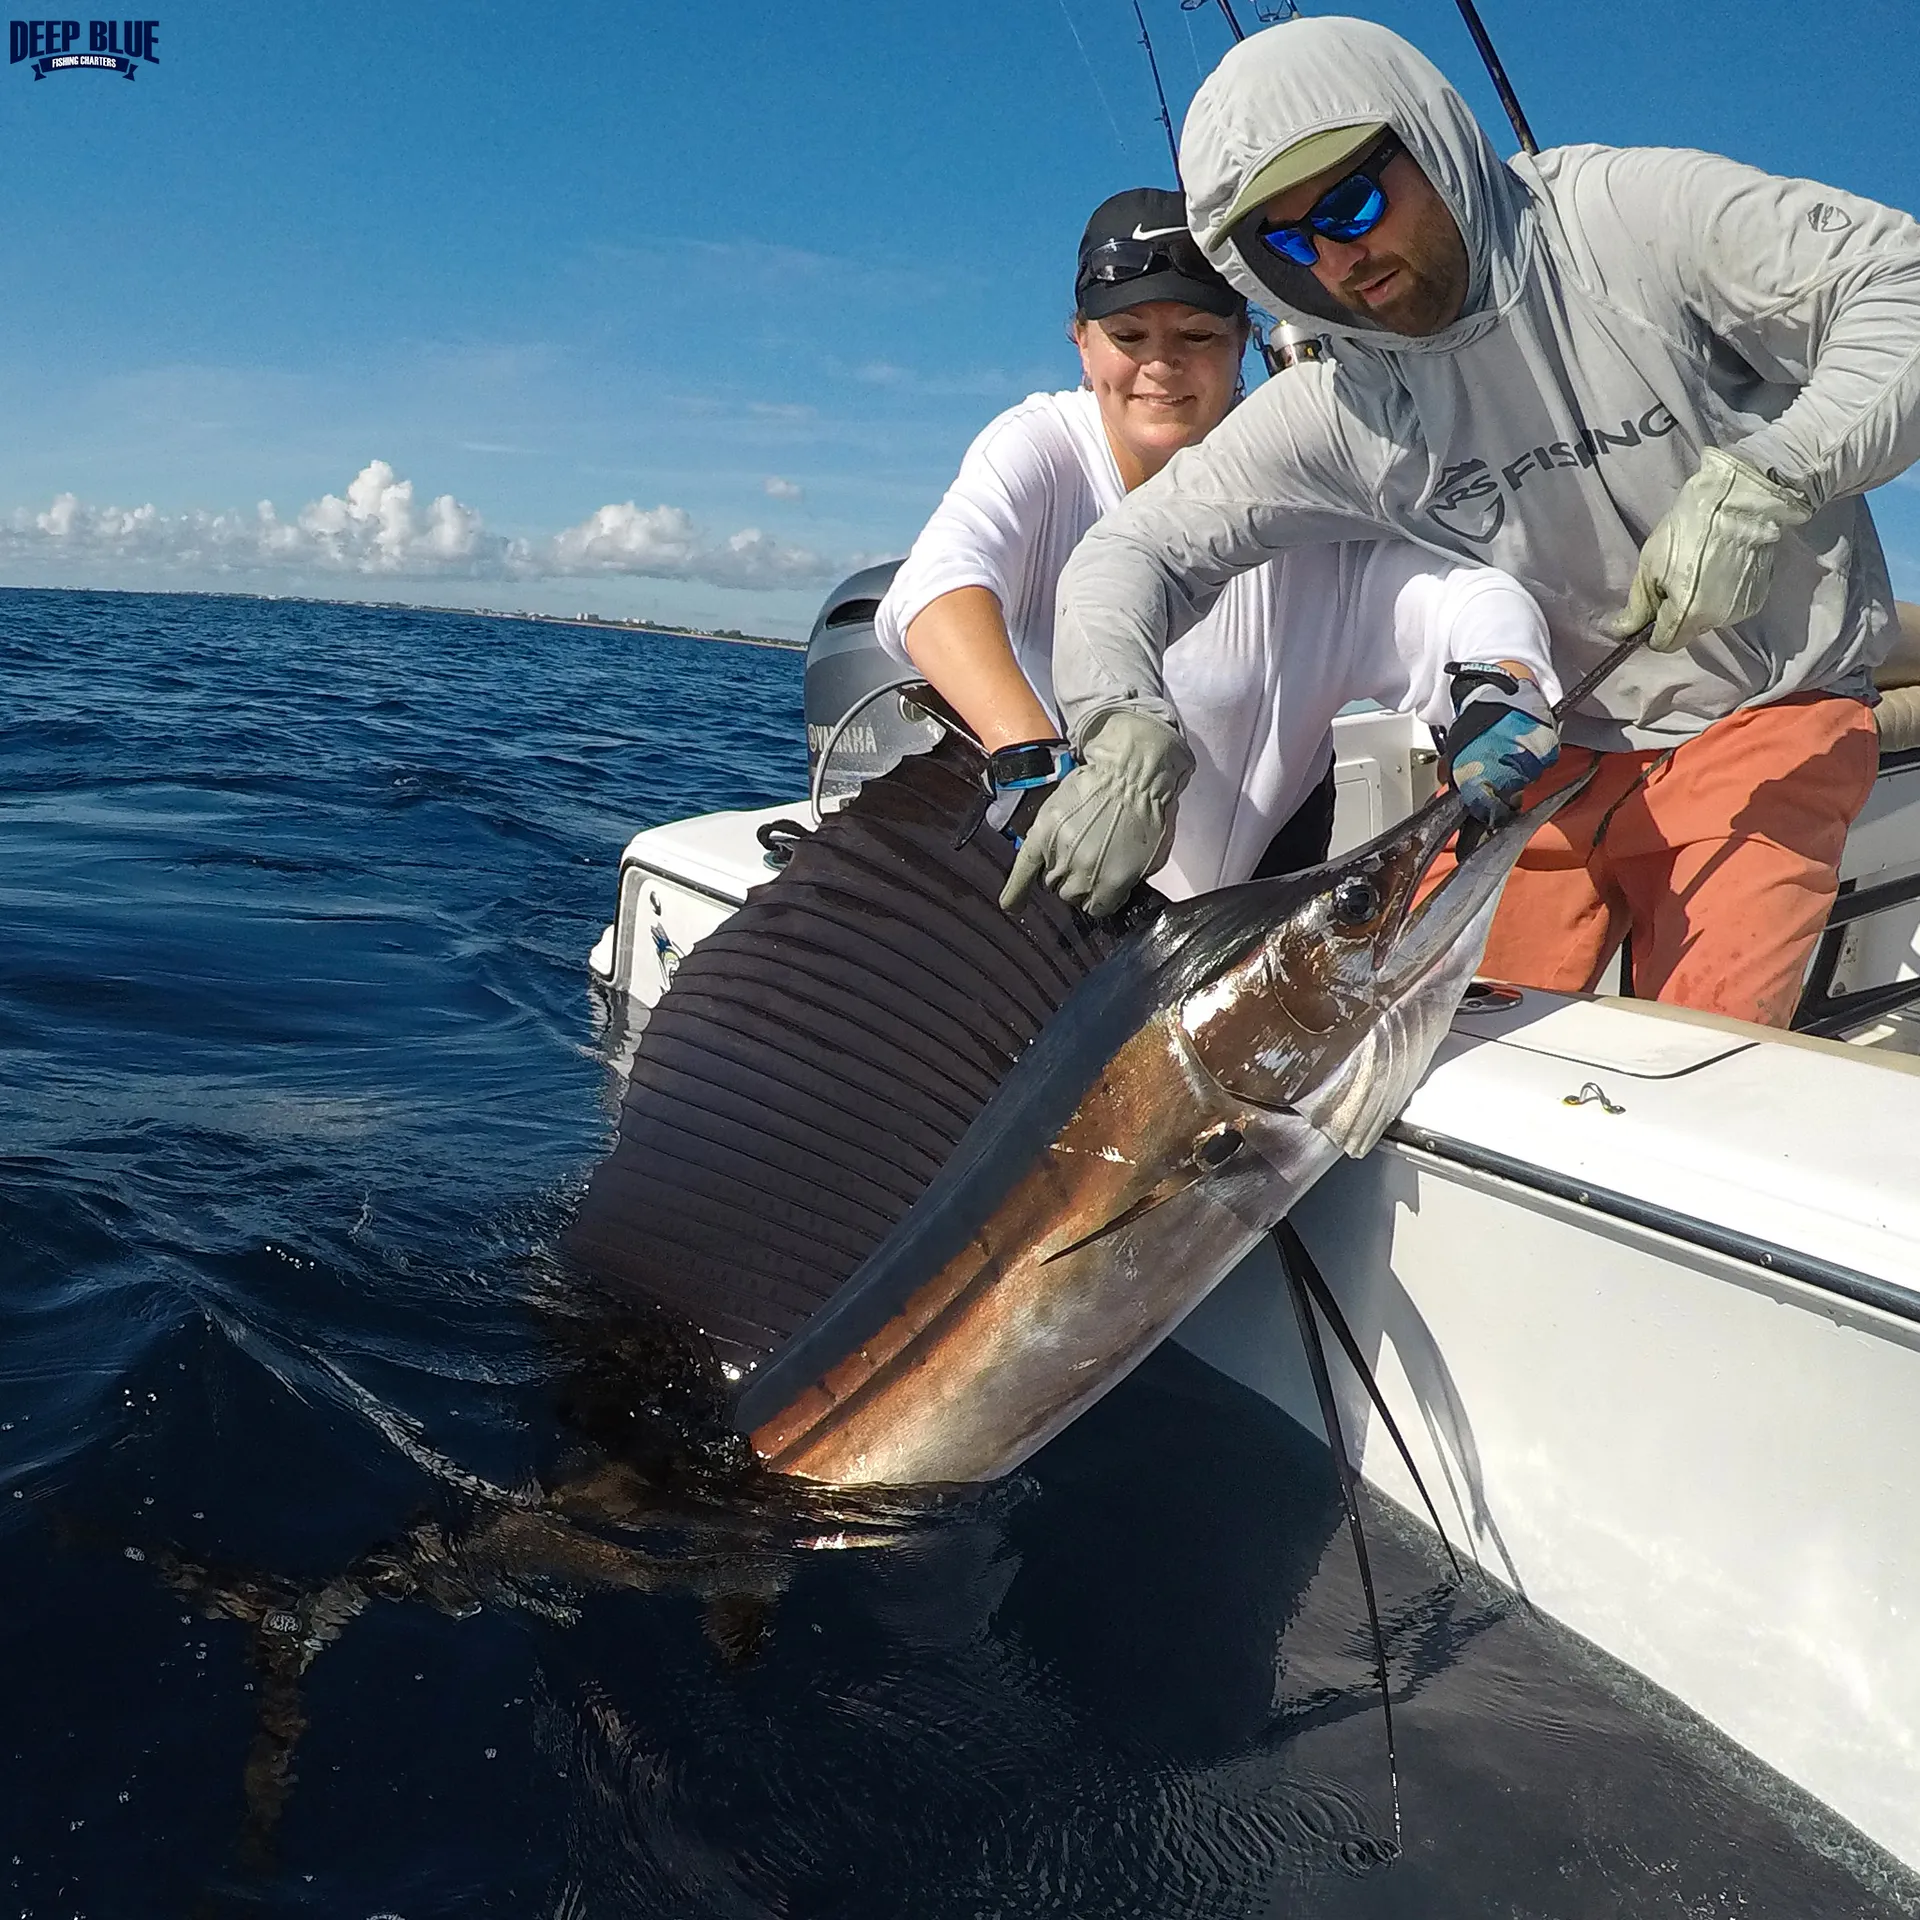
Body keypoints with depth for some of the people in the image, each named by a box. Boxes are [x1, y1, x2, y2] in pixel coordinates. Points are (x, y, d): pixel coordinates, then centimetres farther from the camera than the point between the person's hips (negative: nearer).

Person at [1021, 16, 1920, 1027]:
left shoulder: (1634, 216, -15)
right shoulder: (1342, 408, -7)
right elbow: (1139, 544, -8)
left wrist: (1757, 485, -32)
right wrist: (1123, 730, -28)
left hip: (1765, 715, -2)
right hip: (1550, 748, 3)